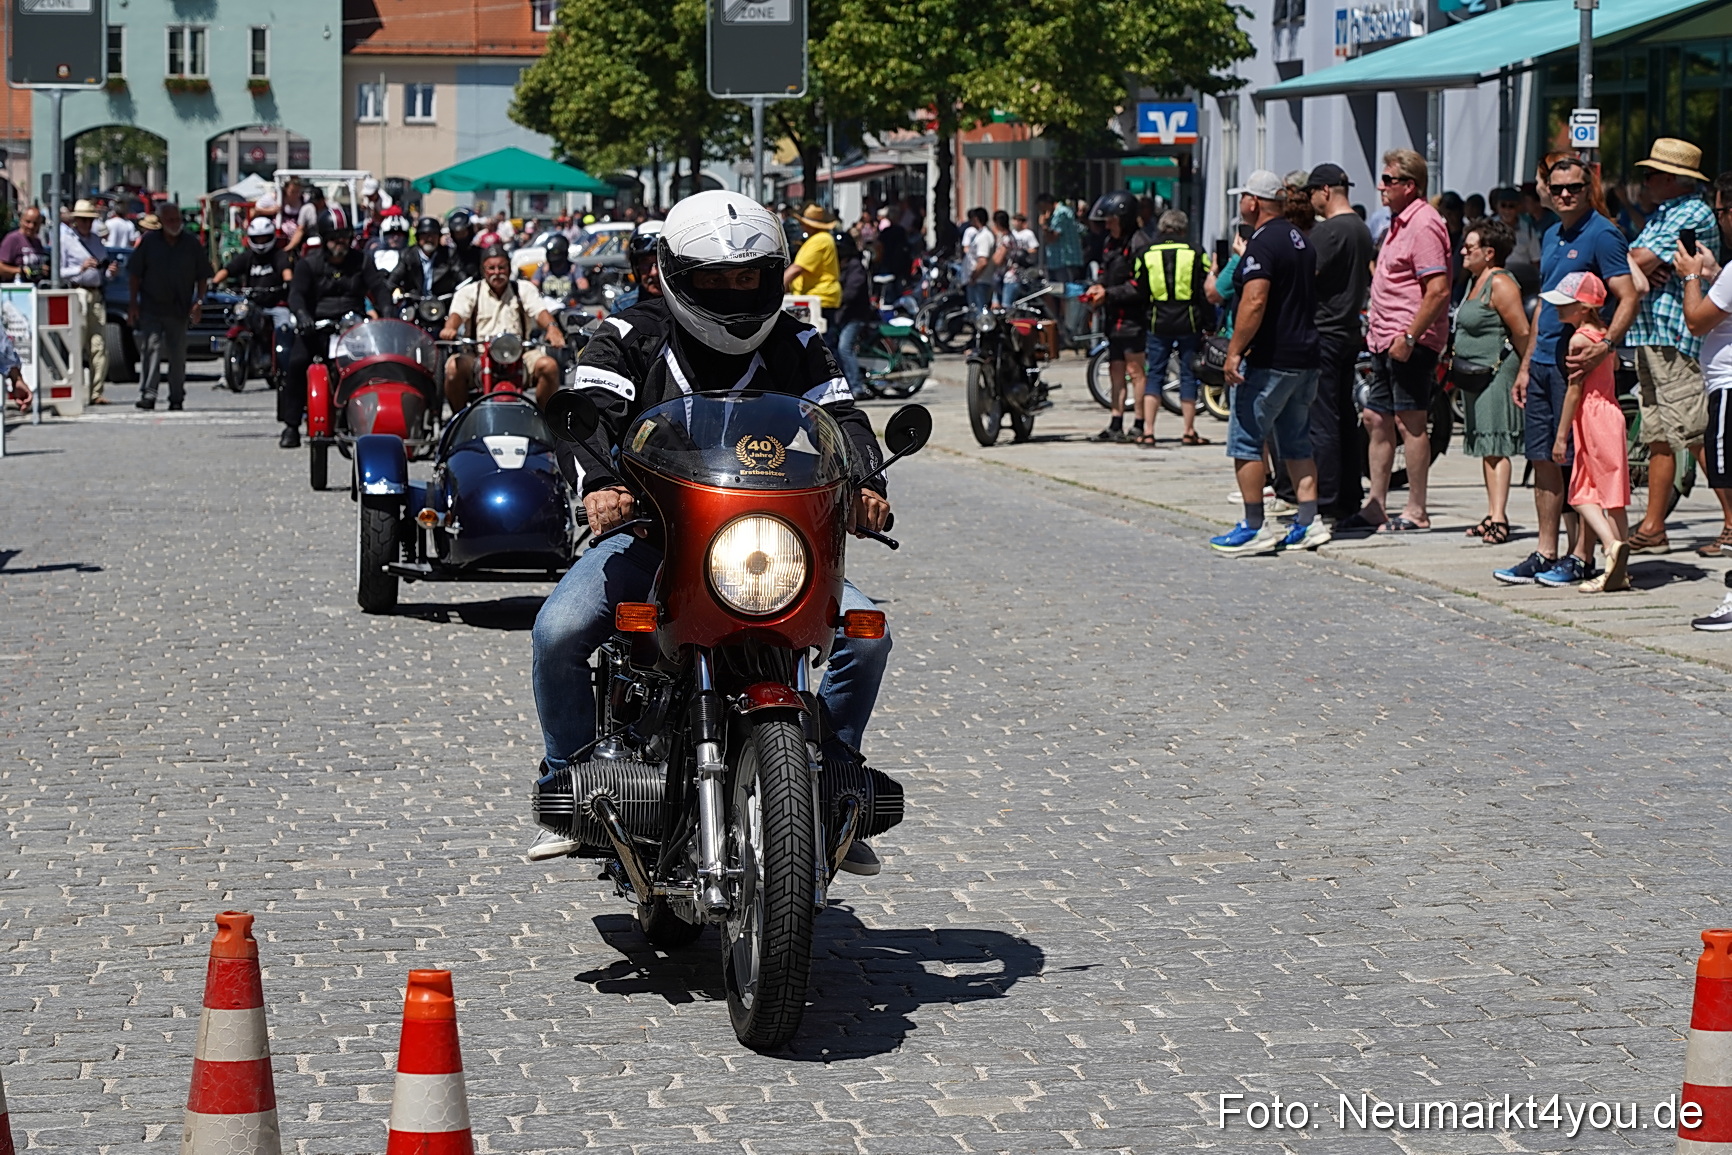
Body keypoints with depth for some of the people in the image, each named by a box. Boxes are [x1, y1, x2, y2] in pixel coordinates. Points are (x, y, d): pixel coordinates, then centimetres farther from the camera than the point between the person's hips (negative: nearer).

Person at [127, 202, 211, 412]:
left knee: (178, 354, 6)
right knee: (151, 348, -13)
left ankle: (177, 398, 14)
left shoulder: (191, 243, 5)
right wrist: (133, 304, -1)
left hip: (179, 309, 2)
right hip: (151, 307, -2)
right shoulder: (149, 241, 1)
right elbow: (134, 274, 4)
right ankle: (148, 394, -16)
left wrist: (199, 302, -2)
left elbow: (202, 276, 9)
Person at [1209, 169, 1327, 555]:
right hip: (1306, 357, 9)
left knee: (1245, 440, -2)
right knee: (1297, 443, 13)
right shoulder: (1301, 240, 15)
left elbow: (1254, 302, -24)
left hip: (1270, 361, -9)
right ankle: (1307, 523, 9)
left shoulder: (1262, 244, -14)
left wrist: (1234, 351, -21)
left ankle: (1254, 527, -3)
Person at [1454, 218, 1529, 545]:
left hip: (1496, 373, -10)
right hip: (1474, 376, 10)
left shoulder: (1500, 284, -14)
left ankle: (1499, 517, -15)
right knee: (1485, 447, 10)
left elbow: (1522, 333, -16)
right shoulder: (1475, 280, 16)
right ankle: (1492, 514, 14)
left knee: (1494, 446, -12)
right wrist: (1455, 358, 19)